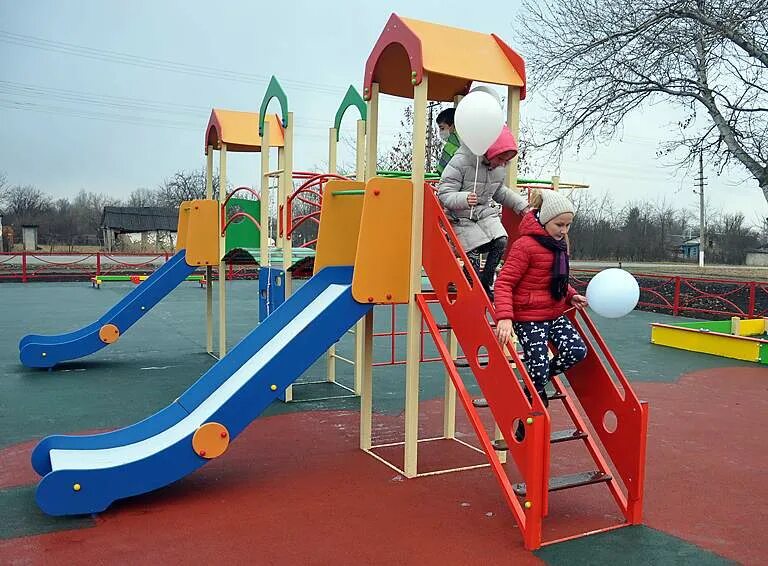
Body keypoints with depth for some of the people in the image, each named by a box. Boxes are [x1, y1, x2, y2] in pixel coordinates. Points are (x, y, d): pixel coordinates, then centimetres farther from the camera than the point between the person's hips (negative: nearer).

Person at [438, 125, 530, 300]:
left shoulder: (499, 166, 1)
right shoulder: (461, 162, -20)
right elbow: (444, 195, -21)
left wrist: (521, 205, 12)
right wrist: (464, 199, -40)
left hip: (486, 213, 5)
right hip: (461, 217, -5)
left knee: (501, 241, -18)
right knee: (472, 253, -18)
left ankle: (486, 282, -4)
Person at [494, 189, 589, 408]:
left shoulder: (559, 243, 10)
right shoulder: (525, 245, -17)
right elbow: (504, 283, -22)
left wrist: (572, 296, 6)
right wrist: (505, 317, -34)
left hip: (556, 314, 7)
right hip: (529, 317, -7)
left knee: (577, 351, -10)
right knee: (538, 369, -7)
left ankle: (537, 381, 15)